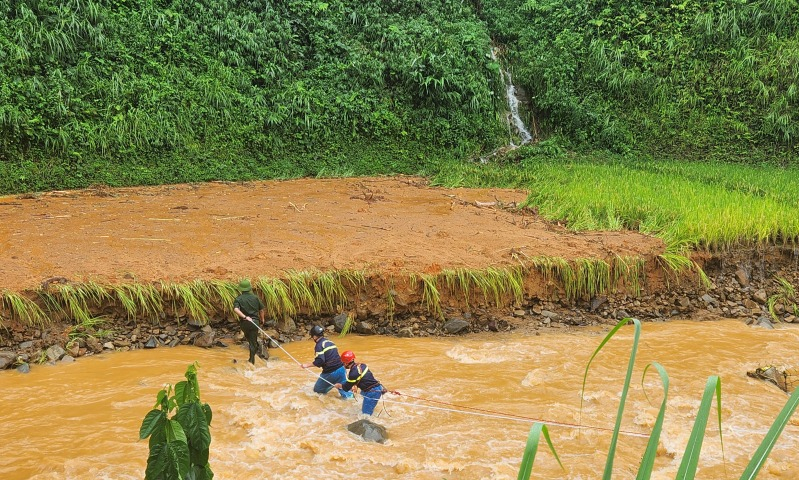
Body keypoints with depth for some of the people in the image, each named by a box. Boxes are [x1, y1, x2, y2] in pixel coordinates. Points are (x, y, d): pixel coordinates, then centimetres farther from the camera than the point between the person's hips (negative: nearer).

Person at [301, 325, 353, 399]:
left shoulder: (319, 345, -8)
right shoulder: (330, 342, 16)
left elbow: (319, 362, -17)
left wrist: (307, 365, -8)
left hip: (330, 373, -6)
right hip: (341, 369, 6)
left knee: (317, 390, 15)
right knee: (346, 395, 9)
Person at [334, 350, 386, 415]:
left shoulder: (353, 373, -18)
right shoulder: (361, 365, 6)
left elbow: (346, 388, -3)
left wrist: (339, 386, 15)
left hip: (372, 392, -9)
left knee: (366, 412, -10)